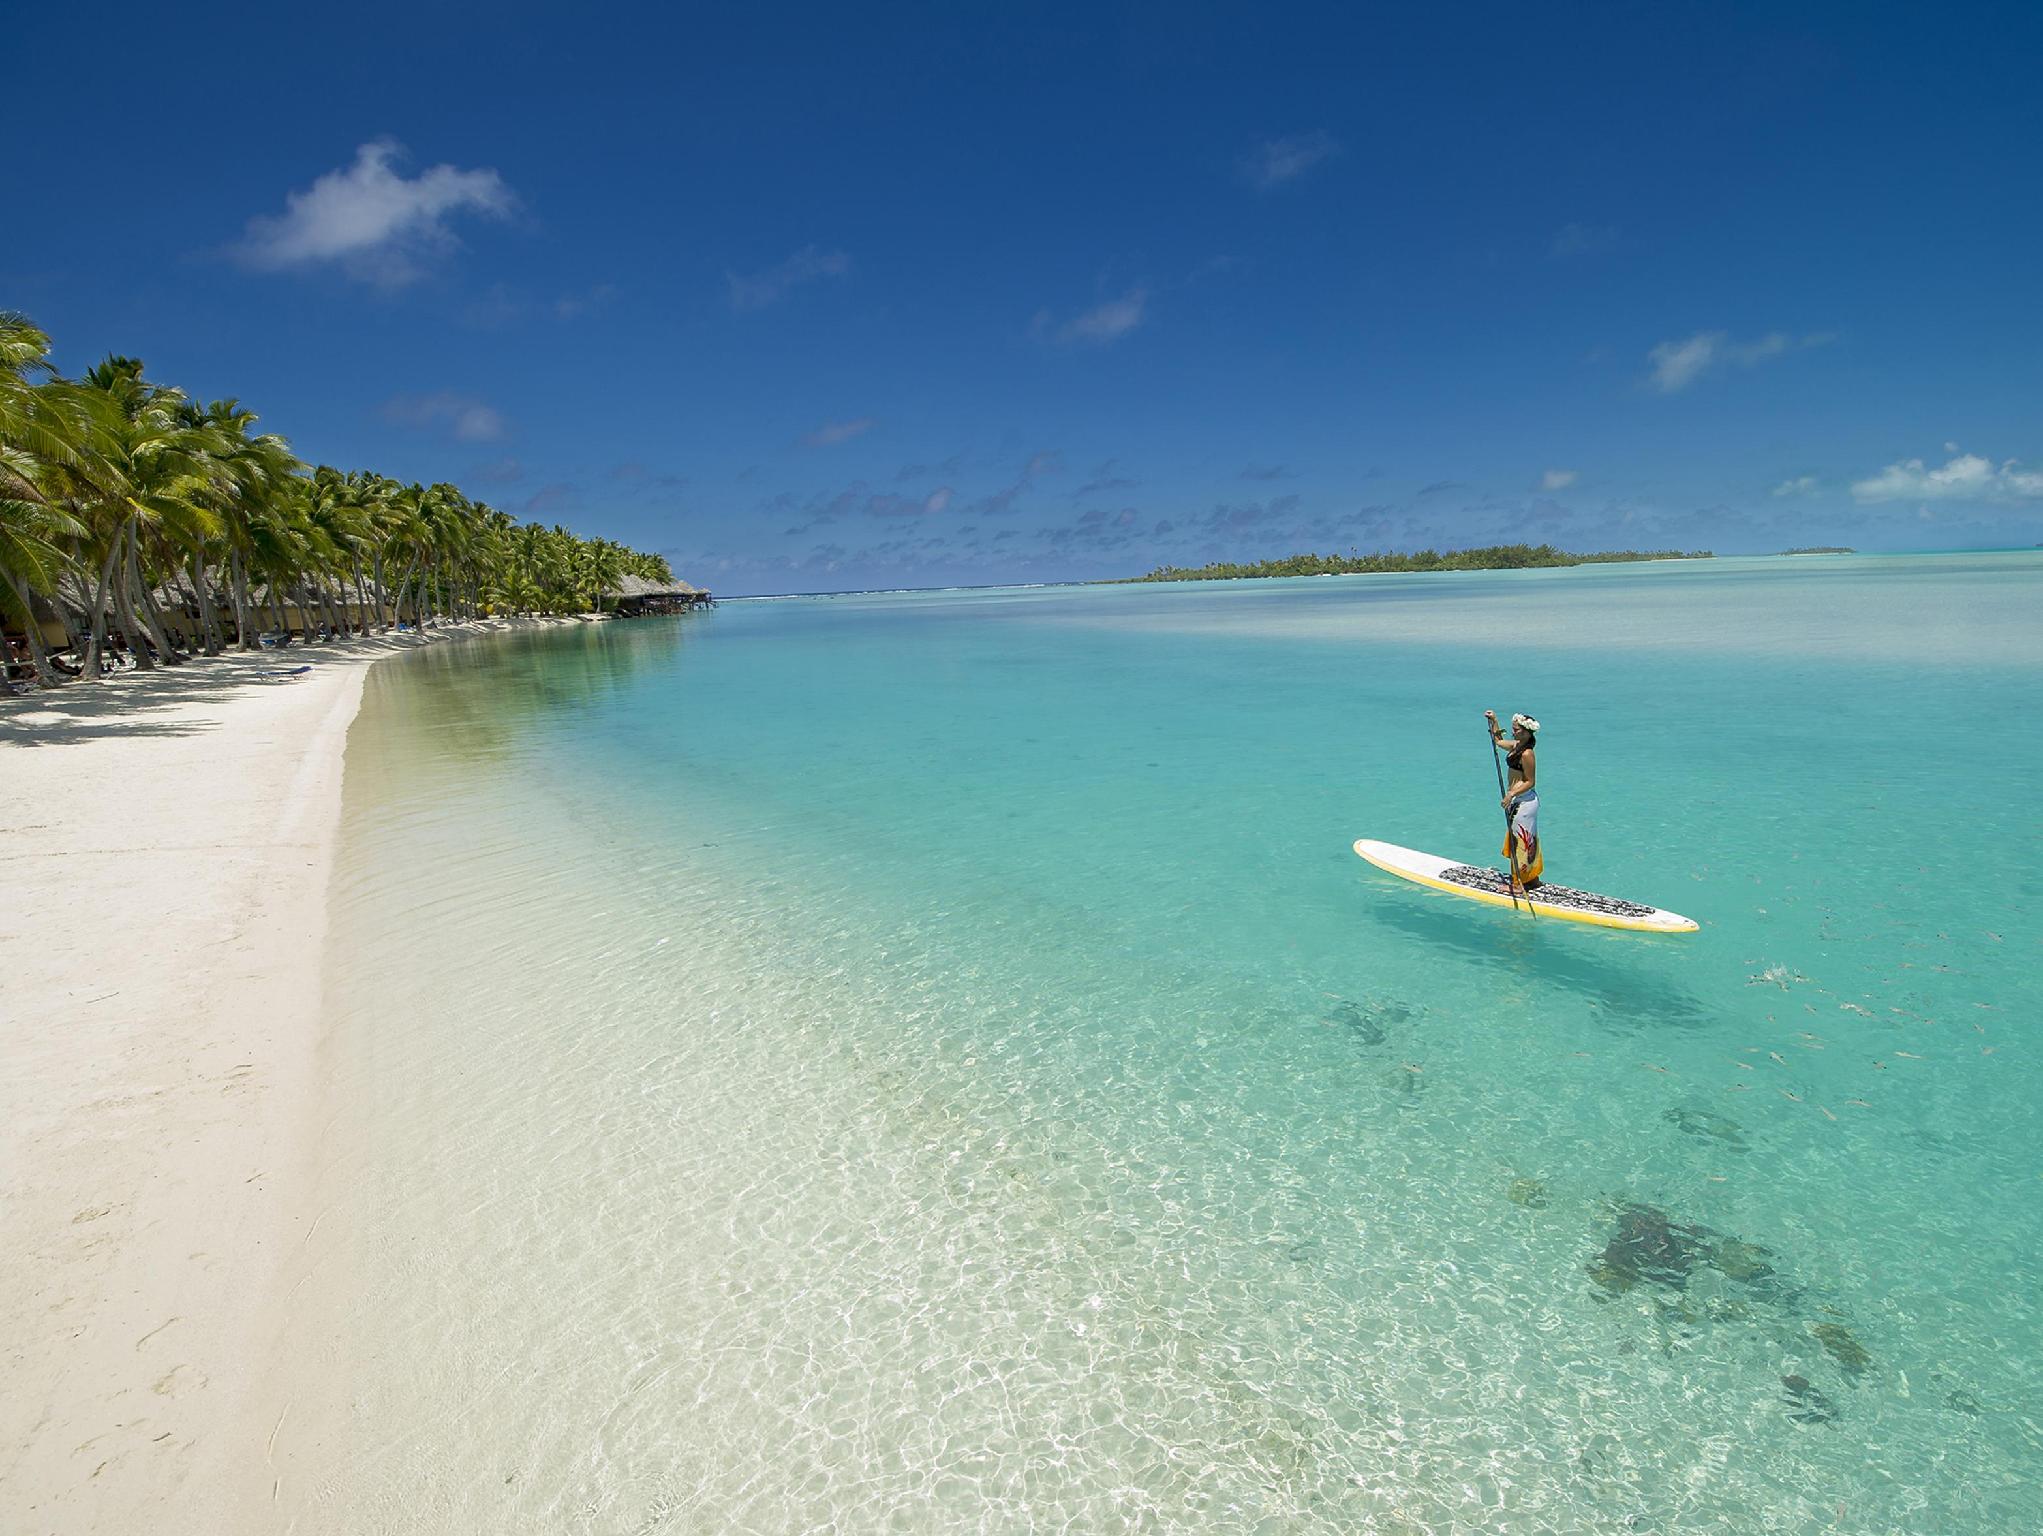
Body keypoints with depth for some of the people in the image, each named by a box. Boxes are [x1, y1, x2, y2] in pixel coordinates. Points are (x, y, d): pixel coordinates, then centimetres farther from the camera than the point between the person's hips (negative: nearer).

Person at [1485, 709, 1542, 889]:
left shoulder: (1527, 754, -21)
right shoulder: (1516, 745, 6)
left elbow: (1530, 782, -20)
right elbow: (1498, 741, 27)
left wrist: (1512, 794, -28)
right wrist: (1493, 721, 23)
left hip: (1524, 800, -10)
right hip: (1518, 800, 10)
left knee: (1521, 841, -2)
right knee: (1525, 840, 17)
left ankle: (1521, 882, 6)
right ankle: (1531, 878, 28)